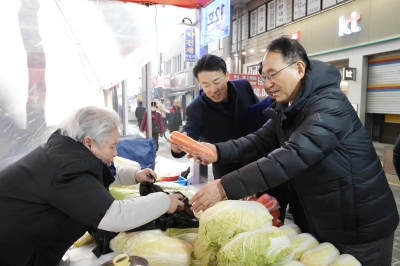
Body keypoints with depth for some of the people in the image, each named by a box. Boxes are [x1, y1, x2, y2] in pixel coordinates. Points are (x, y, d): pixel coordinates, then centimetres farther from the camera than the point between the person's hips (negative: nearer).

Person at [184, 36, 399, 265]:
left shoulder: (329, 105, -27)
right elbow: (261, 139, -5)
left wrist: (226, 188, -40)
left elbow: (292, 156, -37)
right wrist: (218, 151, -23)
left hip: (362, 227, -7)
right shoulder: (287, 108, 4)